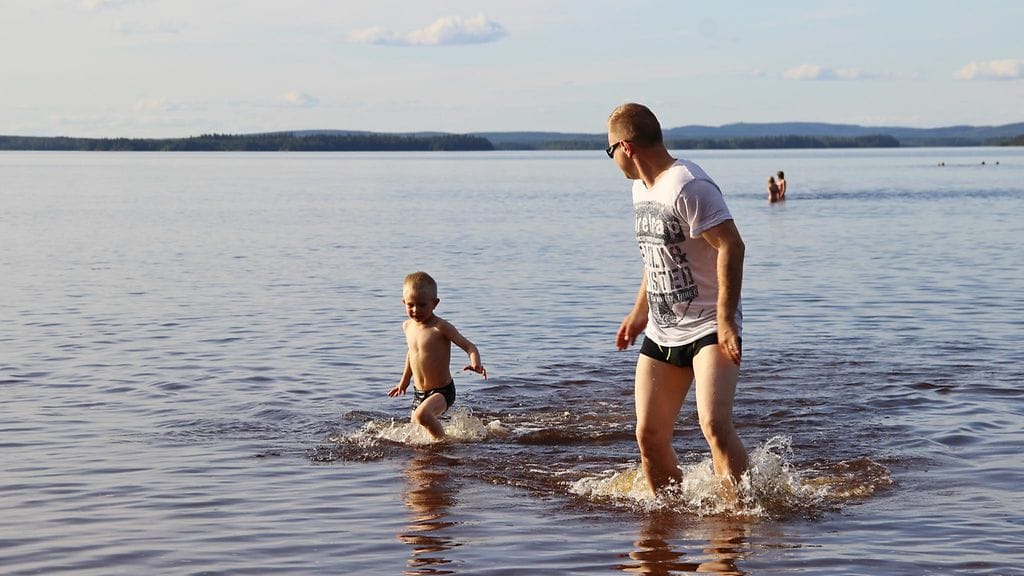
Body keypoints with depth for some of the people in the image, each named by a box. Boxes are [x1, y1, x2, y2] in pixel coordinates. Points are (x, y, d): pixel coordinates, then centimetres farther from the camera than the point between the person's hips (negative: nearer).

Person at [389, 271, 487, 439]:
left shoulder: (441, 327, -16)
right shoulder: (407, 326, 4)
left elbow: (469, 346, -16)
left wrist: (475, 363, -38)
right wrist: (404, 381, 30)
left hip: (442, 391, -7)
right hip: (419, 393, 7)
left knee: (422, 415, -33)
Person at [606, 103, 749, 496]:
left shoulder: (688, 186, -17)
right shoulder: (641, 188, 13)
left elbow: (731, 247, -22)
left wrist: (725, 320, -25)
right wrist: (639, 311, 26)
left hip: (709, 329, -9)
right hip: (661, 332, 9)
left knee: (714, 425, -24)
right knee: (649, 437, 5)